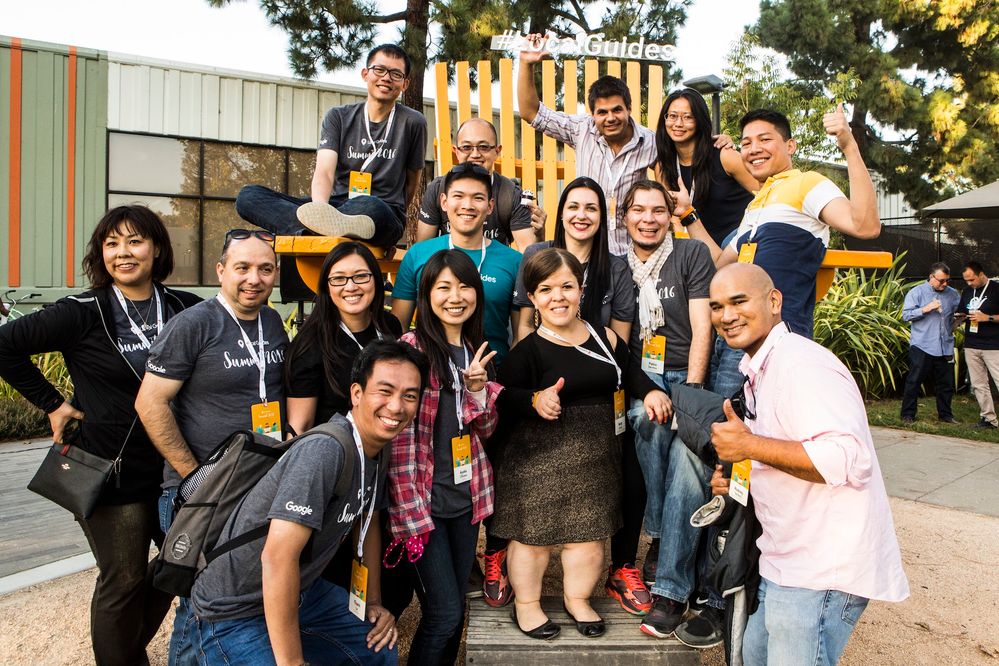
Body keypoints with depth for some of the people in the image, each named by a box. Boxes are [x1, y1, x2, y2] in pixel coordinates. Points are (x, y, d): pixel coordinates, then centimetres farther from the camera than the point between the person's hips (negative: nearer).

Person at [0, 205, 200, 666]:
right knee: (123, 580, 6)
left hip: (175, 468, 4)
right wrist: (51, 403, -6)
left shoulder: (185, 308, 0)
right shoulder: (84, 313, -9)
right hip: (111, 470, -4)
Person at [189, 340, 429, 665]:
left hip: (302, 591, 9)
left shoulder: (377, 452, -1)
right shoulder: (325, 450, -31)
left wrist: (373, 601, 14)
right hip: (236, 613, -8)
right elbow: (277, 557, -35)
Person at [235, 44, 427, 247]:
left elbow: (412, 183, 16)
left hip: (385, 213, -4)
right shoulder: (338, 117, 10)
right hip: (336, 207, 4)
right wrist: (320, 206, -27)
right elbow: (324, 171, -6)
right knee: (248, 196, -21)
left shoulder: (412, 123, 6)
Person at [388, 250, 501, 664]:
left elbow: (486, 429, 8)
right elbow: (400, 434, -14)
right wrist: (409, 507, -18)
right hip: (422, 500, -6)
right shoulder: (411, 347, -13)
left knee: (455, 610, 16)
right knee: (445, 614, -2)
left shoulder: (476, 350, 8)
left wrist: (477, 388, -11)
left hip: (466, 495, 6)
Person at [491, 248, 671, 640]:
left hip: (597, 456, 5)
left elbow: (629, 373, 20)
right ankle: (526, 604, 30)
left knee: (589, 533, 14)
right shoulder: (527, 350, -11)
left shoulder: (605, 339, 5)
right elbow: (502, 398, -14)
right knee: (533, 532, 6)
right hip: (539, 457, -4)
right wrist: (535, 400, -31)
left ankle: (577, 598, 38)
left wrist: (651, 392, 2)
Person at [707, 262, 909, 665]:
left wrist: (749, 445, -25)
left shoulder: (801, 364, -20)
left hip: (824, 569, -10)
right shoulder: (758, 369, 13)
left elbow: (848, 460, -31)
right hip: (788, 562, 10)